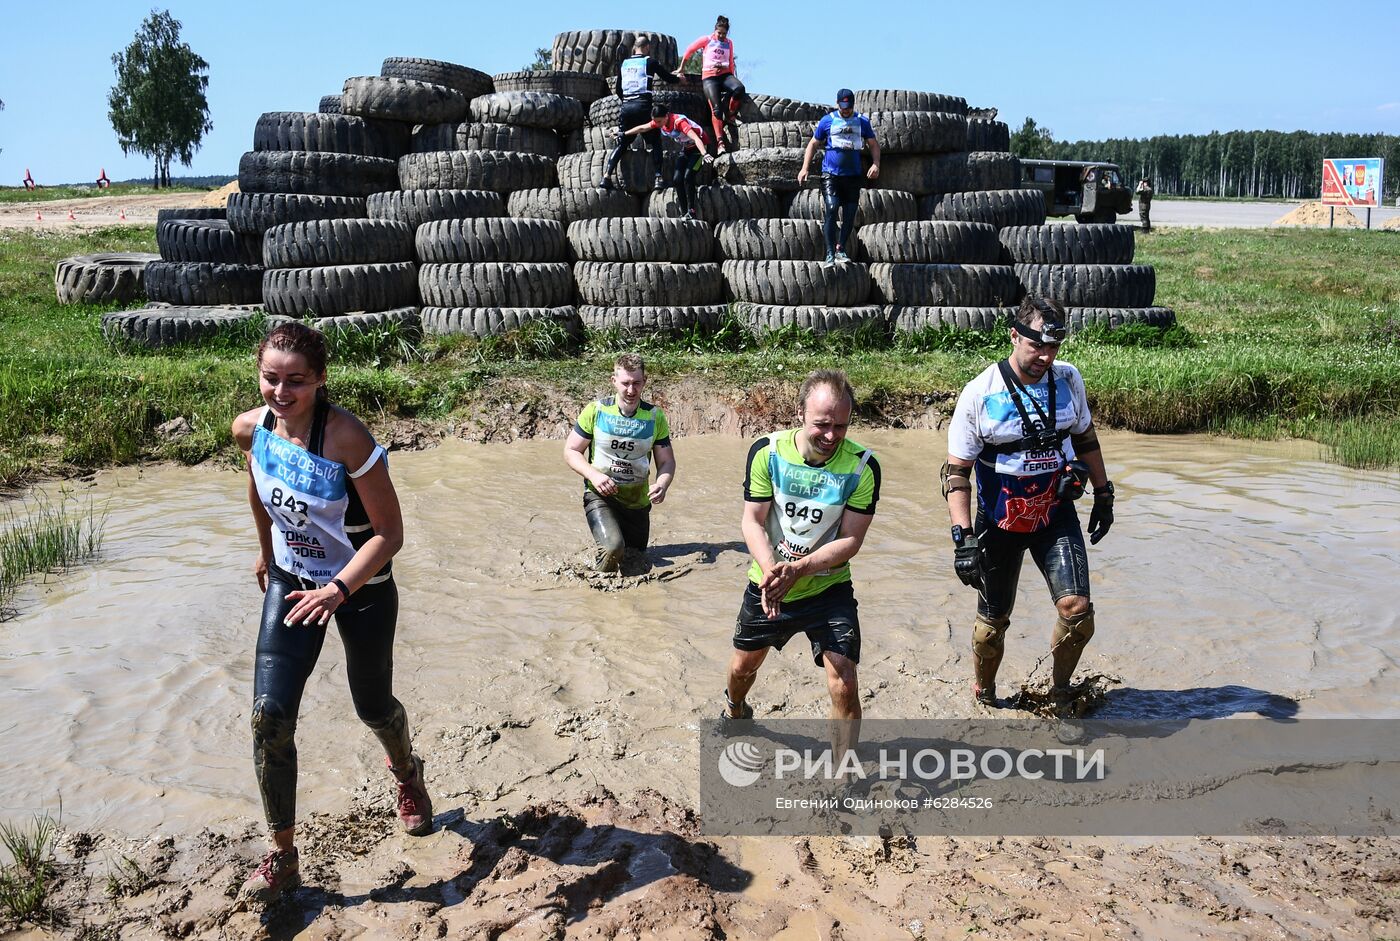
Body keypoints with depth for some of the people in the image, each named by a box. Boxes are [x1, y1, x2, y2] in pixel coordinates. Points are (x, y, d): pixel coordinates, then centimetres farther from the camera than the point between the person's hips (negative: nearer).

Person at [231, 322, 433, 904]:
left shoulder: (346, 439, -29)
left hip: (362, 587, -4)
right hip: (290, 583, 4)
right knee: (269, 715, -8)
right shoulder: (250, 429, -12)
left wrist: (339, 588, -36)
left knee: (373, 707, 15)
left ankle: (407, 774, 52)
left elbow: (389, 533, -25)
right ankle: (282, 857, 7)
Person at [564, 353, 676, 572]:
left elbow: (667, 461, 3)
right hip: (600, 495, -4)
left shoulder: (654, 417, -2)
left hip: (638, 502, 4)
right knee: (613, 548, -30)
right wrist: (593, 475, -21)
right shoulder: (595, 411, -8)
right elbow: (571, 451, -2)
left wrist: (662, 484, -20)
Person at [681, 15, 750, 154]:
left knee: (740, 88, -31)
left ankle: (730, 116, -9)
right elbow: (689, 50, 13)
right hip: (709, 76, -3)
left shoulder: (729, 43, 18)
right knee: (716, 108, -20)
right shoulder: (707, 40, 8)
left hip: (725, 74, 3)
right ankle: (720, 142, -27)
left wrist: (732, 78, 18)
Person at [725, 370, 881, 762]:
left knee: (844, 686, -14)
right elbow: (753, 521, -12)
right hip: (767, 584, 2)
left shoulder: (862, 466, -19)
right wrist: (770, 569, -30)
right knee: (744, 664, 22)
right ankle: (734, 712, 58)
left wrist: (799, 569, -31)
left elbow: (851, 539, -17)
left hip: (828, 587, -2)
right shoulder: (768, 451, -16)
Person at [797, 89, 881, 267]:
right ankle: (830, 254, -16)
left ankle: (841, 250, 21)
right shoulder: (828, 120, 4)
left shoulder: (862, 121, 7)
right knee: (832, 208, -17)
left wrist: (875, 164, -5)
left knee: (850, 214, 4)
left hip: (853, 176, 3)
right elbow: (813, 143, 10)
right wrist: (805, 168, 1)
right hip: (830, 174, -3)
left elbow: (874, 144, 12)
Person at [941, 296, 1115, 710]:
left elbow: (1085, 439, 14)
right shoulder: (980, 393, -16)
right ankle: (984, 695, 36)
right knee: (993, 620, 9)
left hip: (1057, 516, 3)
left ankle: (1060, 690, 14)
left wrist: (1103, 494, 17)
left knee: (1077, 607, -13)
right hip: (999, 524, -2)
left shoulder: (1068, 379, -3)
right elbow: (956, 470, -13)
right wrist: (963, 534, -19)